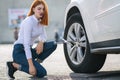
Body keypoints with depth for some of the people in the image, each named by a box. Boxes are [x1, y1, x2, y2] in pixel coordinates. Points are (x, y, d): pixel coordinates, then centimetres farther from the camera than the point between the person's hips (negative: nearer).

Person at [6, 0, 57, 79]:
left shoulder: (40, 21, 6)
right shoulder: (29, 21, -20)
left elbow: (44, 36, 18)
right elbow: (26, 44, -25)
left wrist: (41, 42, -9)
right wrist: (31, 65, -30)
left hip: (28, 50, 8)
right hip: (19, 51, -8)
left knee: (53, 45, -7)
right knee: (42, 73, -20)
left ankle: (36, 62, 1)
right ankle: (14, 65, -7)